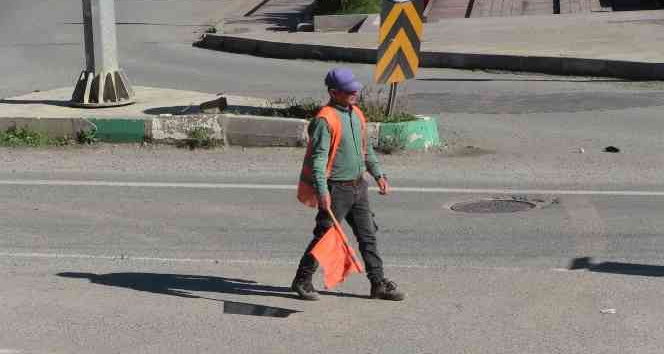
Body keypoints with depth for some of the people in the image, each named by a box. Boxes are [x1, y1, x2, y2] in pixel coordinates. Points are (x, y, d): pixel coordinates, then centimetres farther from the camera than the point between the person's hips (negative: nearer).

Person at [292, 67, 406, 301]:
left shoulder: (357, 114, 10)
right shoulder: (325, 119, -16)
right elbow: (318, 157, -20)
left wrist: (378, 174, 17)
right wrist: (322, 190, -28)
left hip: (359, 186, 8)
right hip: (336, 189, -8)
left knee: (368, 236, 9)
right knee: (324, 236, -1)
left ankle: (379, 284, 16)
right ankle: (302, 280, 13)